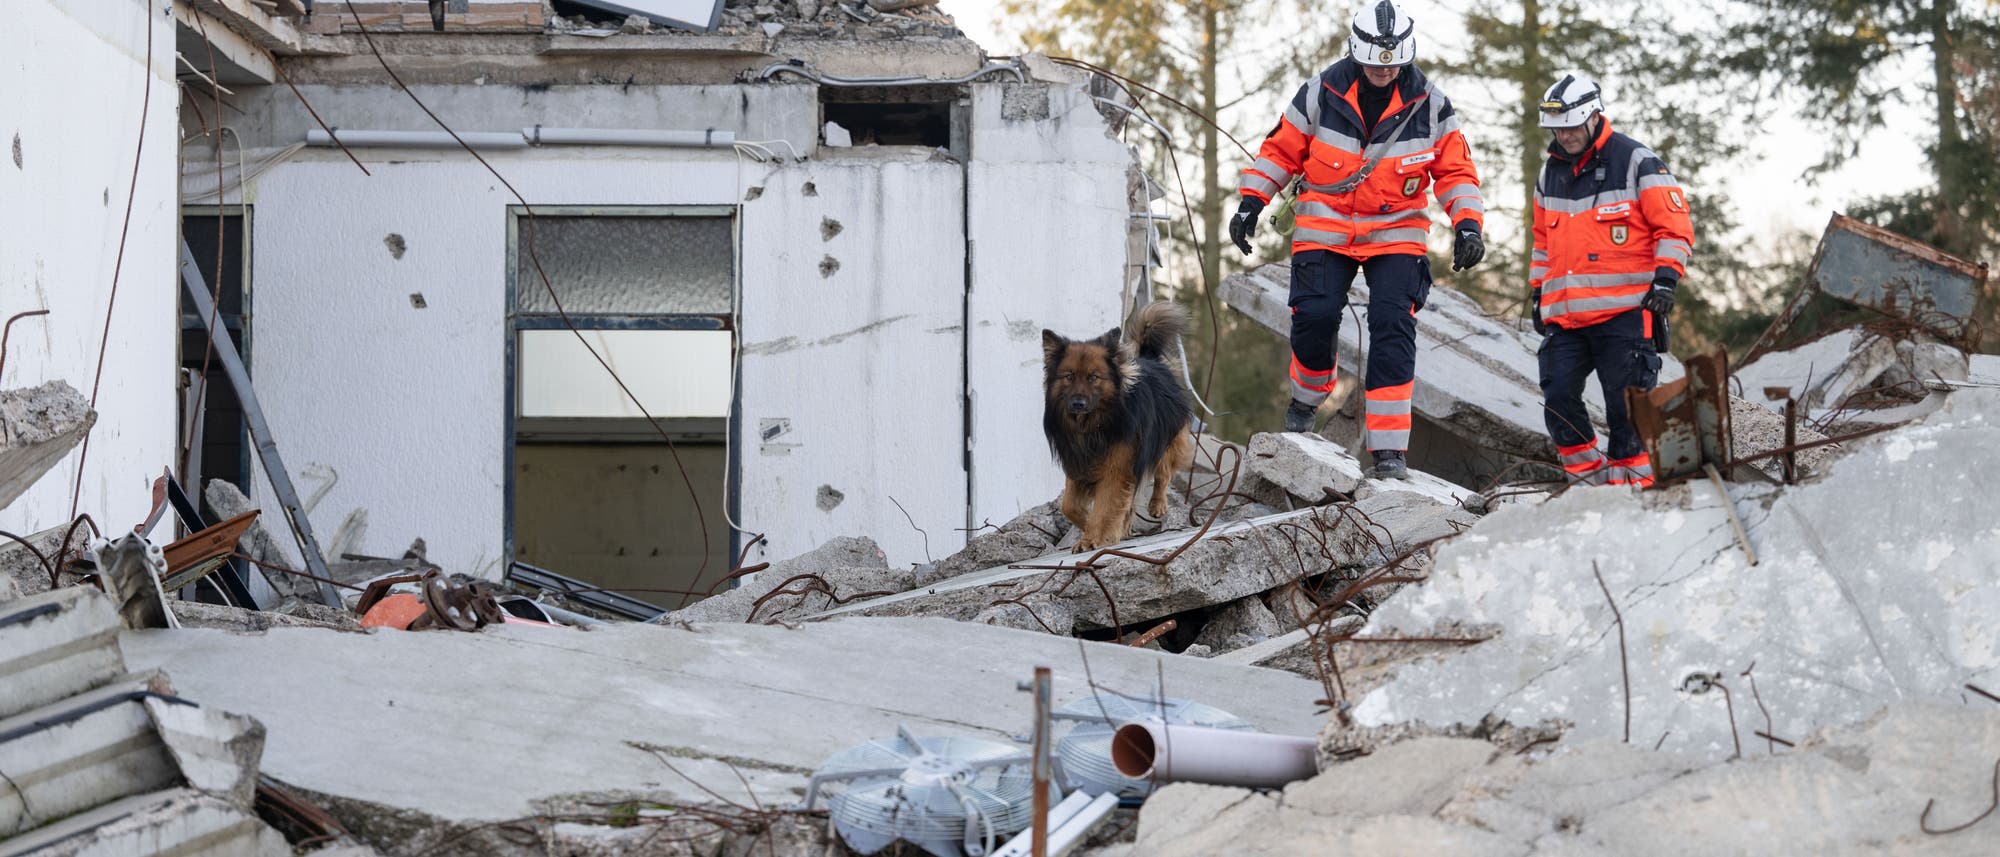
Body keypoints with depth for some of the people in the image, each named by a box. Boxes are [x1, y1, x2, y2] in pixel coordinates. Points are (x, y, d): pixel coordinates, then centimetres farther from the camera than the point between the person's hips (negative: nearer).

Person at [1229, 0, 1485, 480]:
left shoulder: (1428, 104, -5)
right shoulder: (1322, 93, -7)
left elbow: (1455, 170, 3)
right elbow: (1282, 149, 4)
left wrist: (1467, 223, -10)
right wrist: (1251, 201, -2)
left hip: (1396, 234, 0)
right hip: (1326, 227, 0)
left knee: (1393, 324, -15)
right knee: (1315, 316, -13)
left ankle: (1389, 448, -12)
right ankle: (1308, 395, 22)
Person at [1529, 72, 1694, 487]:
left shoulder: (1637, 162, -1)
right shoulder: (1550, 173, 17)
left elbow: (1675, 226, -2)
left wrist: (1666, 277, -11)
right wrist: (1539, 293, 22)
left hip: (1623, 312, -6)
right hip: (1564, 315, 6)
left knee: (1626, 403, -4)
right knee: (1558, 398, 0)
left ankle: (1632, 477, 7)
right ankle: (1591, 475, 13)